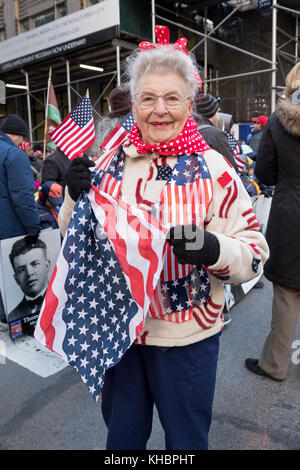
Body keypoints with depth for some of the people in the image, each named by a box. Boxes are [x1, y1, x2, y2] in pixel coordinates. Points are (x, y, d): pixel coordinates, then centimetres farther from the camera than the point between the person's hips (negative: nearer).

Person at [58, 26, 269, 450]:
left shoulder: (214, 170, -12)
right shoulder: (112, 160, -3)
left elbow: (255, 253, -10)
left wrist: (214, 249, -30)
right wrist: (76, 198, -14)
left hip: (186, 336, -2)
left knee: (186, 438, 24)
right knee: (121, 433, 28)